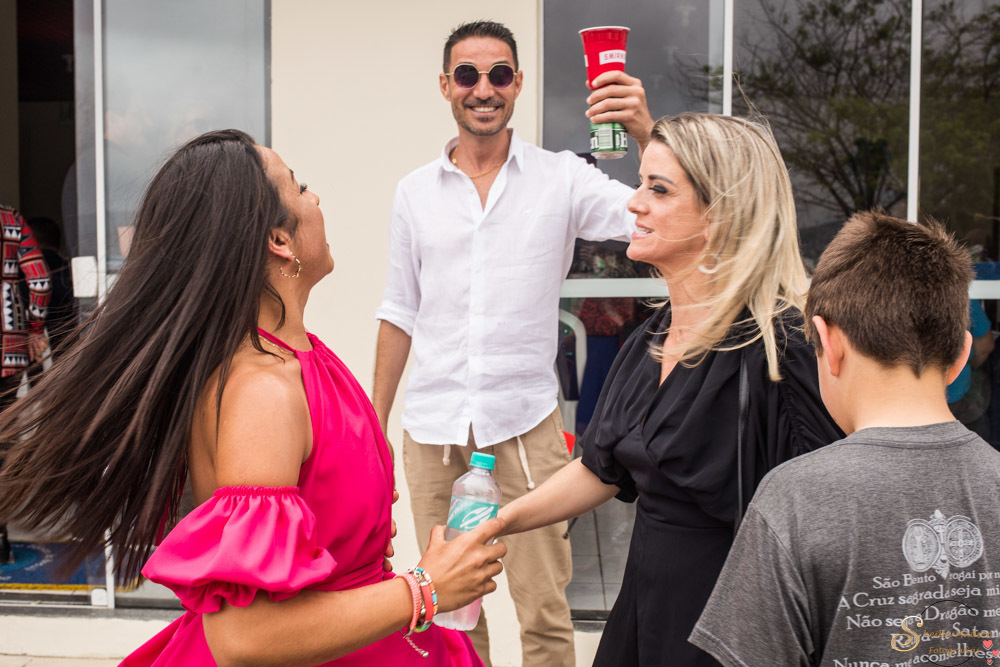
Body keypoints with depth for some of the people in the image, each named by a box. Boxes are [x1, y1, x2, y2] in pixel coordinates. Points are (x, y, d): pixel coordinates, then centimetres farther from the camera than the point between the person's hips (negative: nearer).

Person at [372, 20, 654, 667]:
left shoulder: (561, 178, -2)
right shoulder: (416, 191, 6)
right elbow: (400, 312, 12)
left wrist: (647, 135, -33)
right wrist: (374, 421, 11)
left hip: (524, 421, -2)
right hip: (432, 427, 3)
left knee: (545, 612, 4)